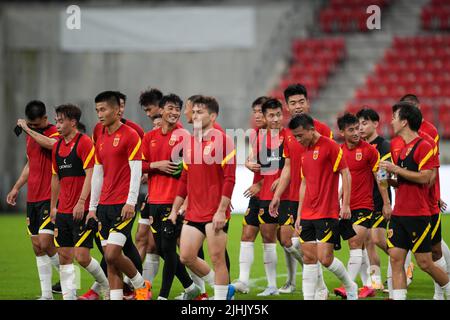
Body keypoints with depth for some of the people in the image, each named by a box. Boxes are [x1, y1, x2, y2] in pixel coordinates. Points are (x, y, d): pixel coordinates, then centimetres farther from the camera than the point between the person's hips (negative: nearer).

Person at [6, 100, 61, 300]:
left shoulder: (55, 133, -11)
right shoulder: (31, 135, 15)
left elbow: (50, 144, -36)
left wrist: (28, 130, -24)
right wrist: (16, 188, 23)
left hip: (49, 198, -8)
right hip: (32, 199, 8)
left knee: (45, 243, -14)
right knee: (37, 247, 6)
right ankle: (46, 295, 9)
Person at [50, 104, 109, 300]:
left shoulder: (84, 143, -9)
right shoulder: (57, 146, 13)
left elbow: (90, 174, -15)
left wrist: (81, 202, -21)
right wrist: (53, 206, 20)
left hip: (81, 210, -7)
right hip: (63, 210, 7)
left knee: (82, 256, -9)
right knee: (64, 255, 3)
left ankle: (107, 287, 13)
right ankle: (68, 296, 5)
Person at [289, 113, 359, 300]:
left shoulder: (329, 146, -8)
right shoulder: (305, 152, 15)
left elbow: (345, 174, -9)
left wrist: (346, 205, -14)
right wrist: (299, 214, 18)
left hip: (327, 214, -7)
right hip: (307, 214, 7)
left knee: (325, 258, -9)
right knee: (308, 258, 3)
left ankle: (350, 287, 14)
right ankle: (308, 298, 3)